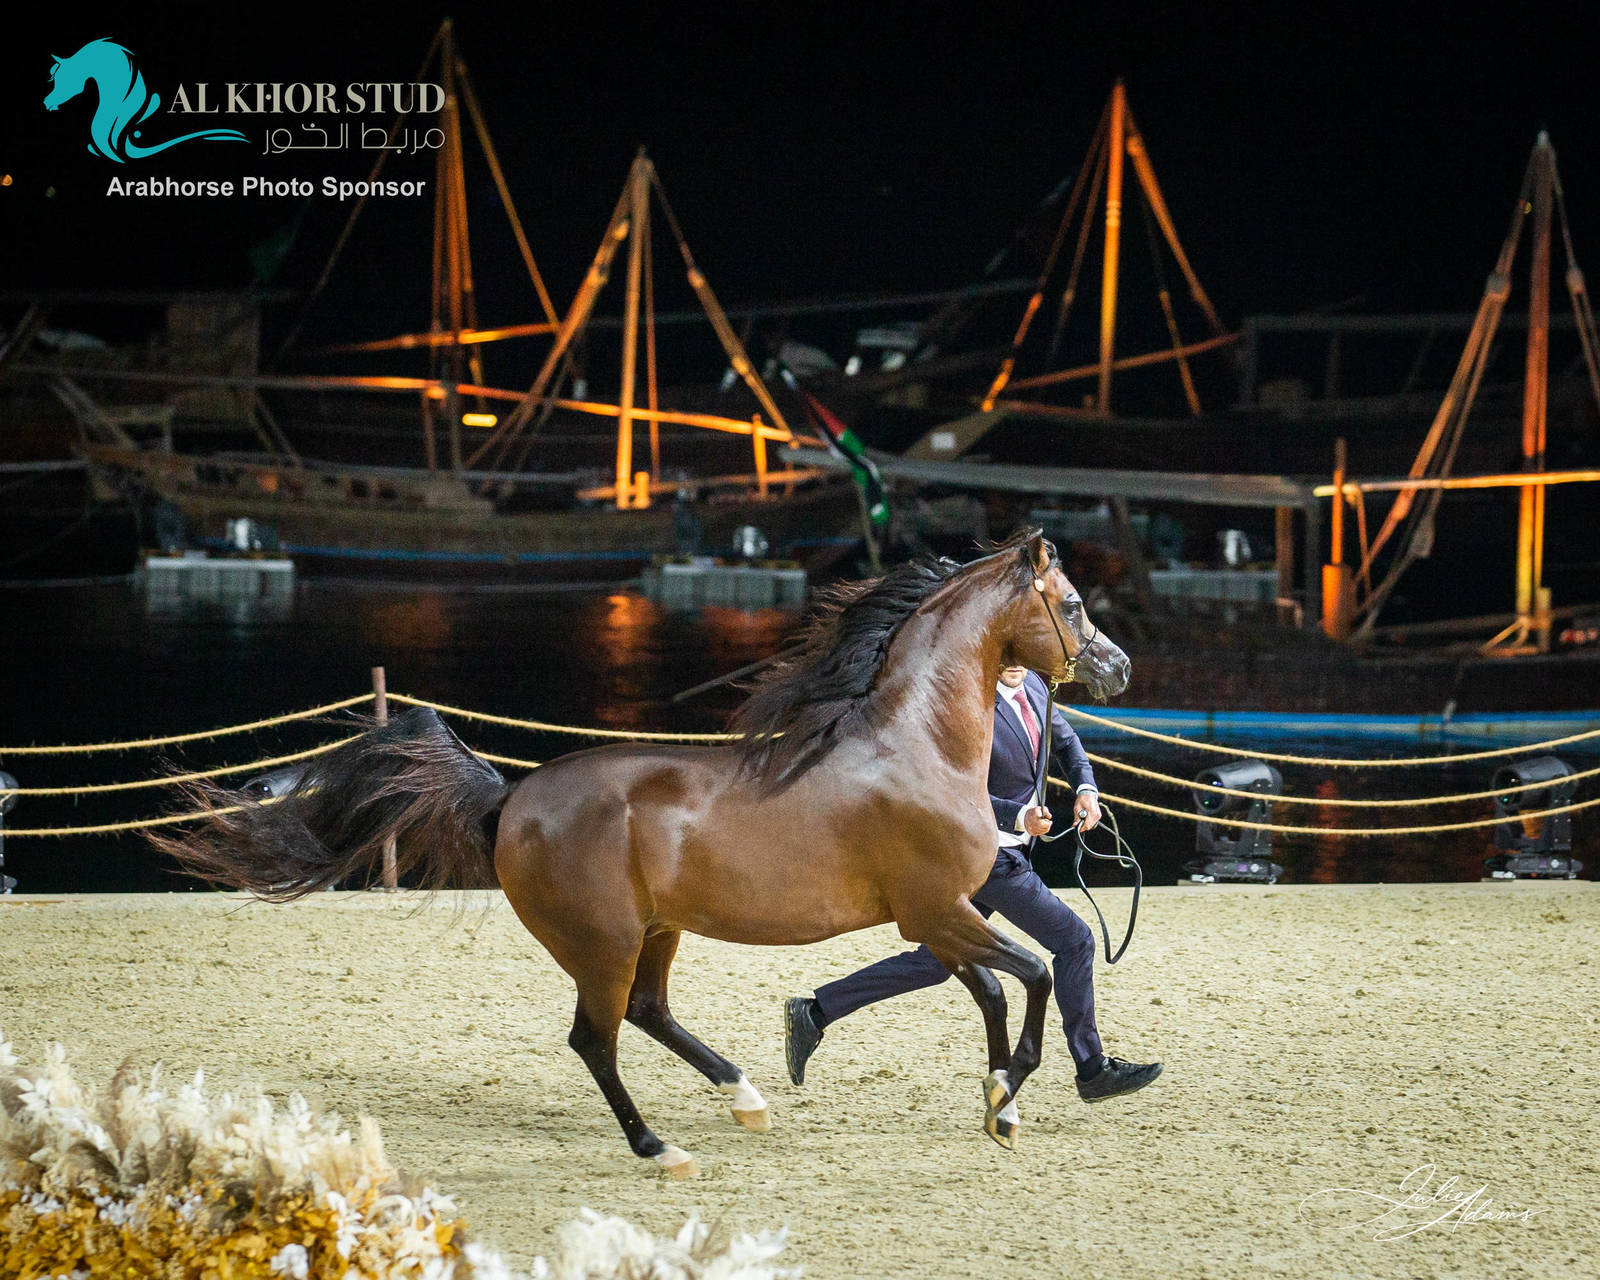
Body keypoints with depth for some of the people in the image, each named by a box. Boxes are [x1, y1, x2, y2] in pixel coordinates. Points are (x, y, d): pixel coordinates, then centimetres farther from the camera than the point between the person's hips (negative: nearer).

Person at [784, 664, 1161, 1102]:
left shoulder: (1032, 687, 6)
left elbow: (1065, 740, 20)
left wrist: (1086, 788, 2)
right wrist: (1019, 817, -33)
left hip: (1010, 852, 9)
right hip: (991, 856, -9)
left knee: (934, 963, 15)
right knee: (1074, 940, -4)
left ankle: (814, 1013, 18)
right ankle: (1094, 1072, 7)